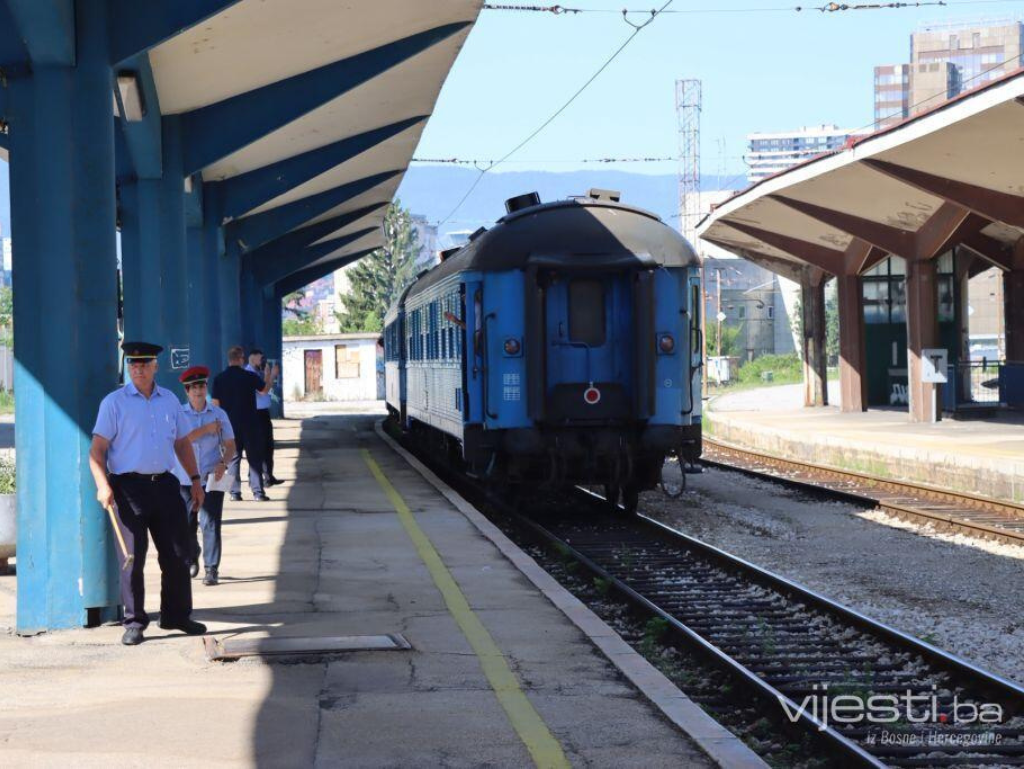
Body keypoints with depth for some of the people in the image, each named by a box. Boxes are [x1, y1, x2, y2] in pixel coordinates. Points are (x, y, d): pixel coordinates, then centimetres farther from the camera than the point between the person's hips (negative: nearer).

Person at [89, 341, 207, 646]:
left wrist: (194, 479, 15)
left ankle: (176, 615, 19)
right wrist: (103, 485, -19)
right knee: (132, 558, -2)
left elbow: (182, 443, 21)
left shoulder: (169, 400, 12)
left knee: (177, 554, 6)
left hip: (164, 484, 4)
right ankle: (134, 622, 6)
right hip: (129, 486, -4)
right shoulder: (115, 402, -2)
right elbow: (97, 449, -7)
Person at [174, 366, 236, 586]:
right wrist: (206, 429, -15)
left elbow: (230, 444, 5)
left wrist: (223, 463, -13)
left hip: (212, 477, 0)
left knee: (210, 523, -7)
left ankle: (211, 569, -1)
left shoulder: (219, 414, 4)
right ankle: (191, 561, 31)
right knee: (186, 524, 7)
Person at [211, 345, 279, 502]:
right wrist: (272, 376, 26)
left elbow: (215, 403, -1)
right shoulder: (250, 376, -8)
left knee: (233, 458, 9)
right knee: (255, 458, 5)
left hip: (229, 424, 2)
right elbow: (265, 390, 9)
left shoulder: (219, 378, -4)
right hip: (249, 424, -2)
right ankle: (258, 492, 0)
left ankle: (235, 493, 5)